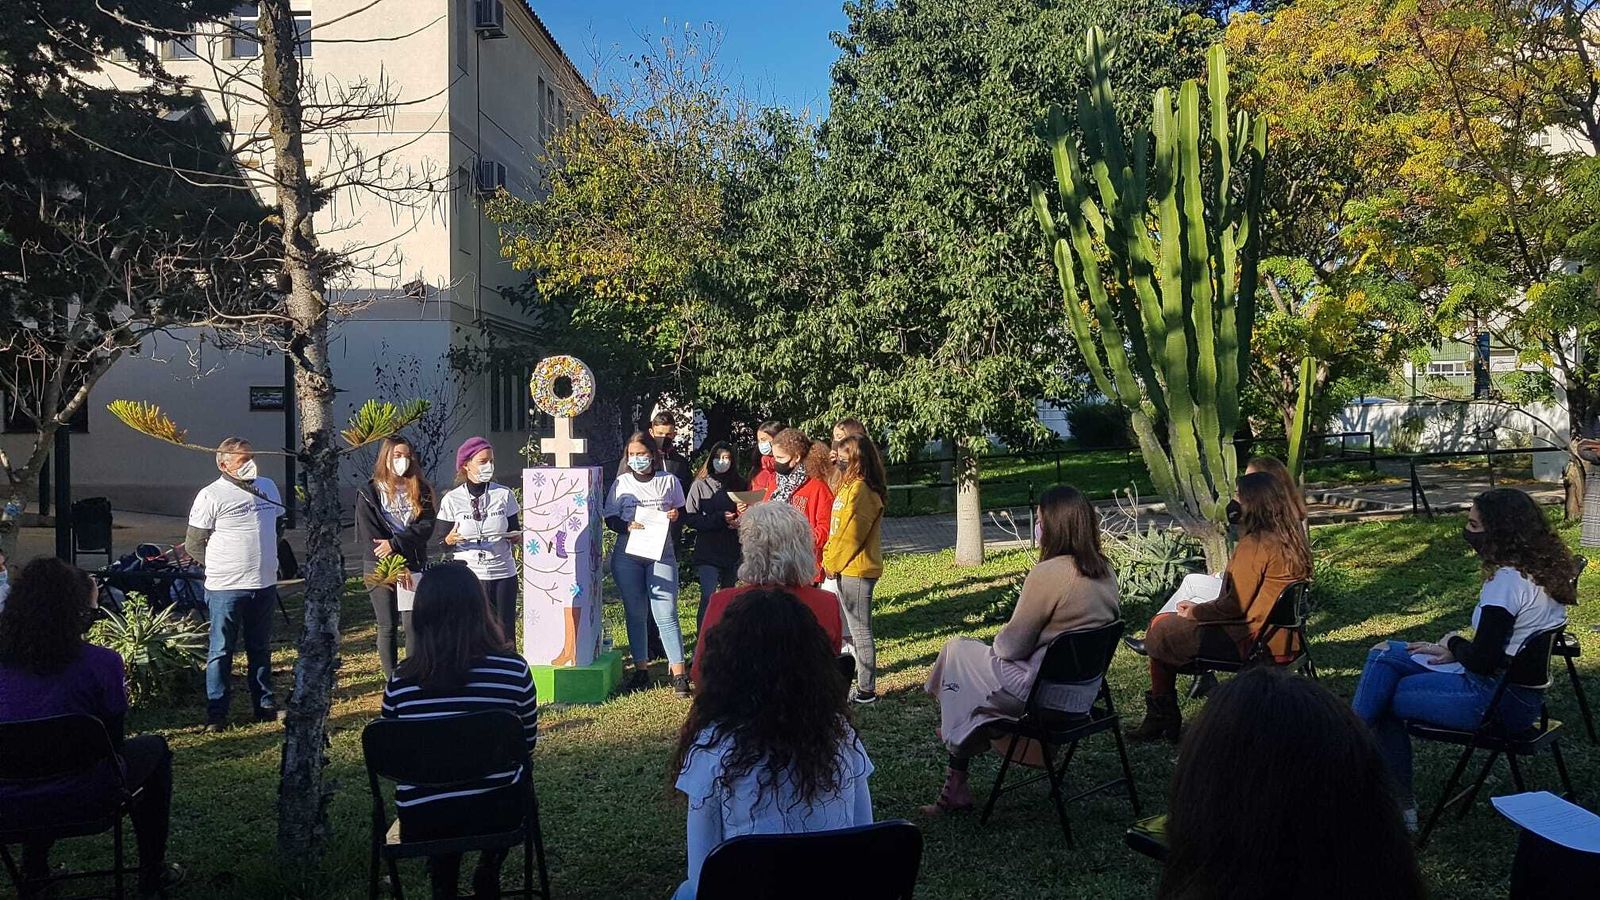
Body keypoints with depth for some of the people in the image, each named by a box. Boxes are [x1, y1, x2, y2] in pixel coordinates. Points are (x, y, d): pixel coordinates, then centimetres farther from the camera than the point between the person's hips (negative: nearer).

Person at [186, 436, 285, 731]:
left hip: (265, 584, 6)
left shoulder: (268, 487, 7)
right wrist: (221, 565, 0)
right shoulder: (211, 496, -11)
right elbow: (193, 545, -7)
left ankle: (265, 705, 25)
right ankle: (216, 714, 10)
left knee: (261, 649, 15)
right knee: (221, 652, 2)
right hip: (226, 588, -5)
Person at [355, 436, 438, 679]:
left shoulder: (420, 490, 6)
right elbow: (368, 537, -7)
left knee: (414, 625, -4)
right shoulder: (369, 494, -1)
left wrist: (395, 543, -17)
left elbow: (426, 527, -4)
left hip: (413, 566, 2)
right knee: (388, 627, 4)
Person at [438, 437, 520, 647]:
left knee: (505, 632, 2)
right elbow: (442, 542, 4)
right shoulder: (452, 500, 2)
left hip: (503, 574, 2)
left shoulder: (504, 494, 6)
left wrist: (517, 537, -11)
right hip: (468, 575, -1)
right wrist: (450, 540, -18)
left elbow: (515, 533, 12)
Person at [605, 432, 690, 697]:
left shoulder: (669, 480, 7)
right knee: (635, 613, 7)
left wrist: (676, 516, -7)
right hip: (627, 554, 2)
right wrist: (627, 526, -14)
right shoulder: (621, 484, 8)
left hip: (661, 553, -2)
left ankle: (679, 673, -7)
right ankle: (641, 669, 17)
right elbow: (610, 519, 6)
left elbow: (682, 513, 16)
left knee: (666, 613, -9)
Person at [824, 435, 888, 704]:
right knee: (854, 627, 20)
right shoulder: (848, 485, 13)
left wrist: (832, 563, -11)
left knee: (859, 629, -3)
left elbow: (851, 533, -19)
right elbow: (837, 527, 21)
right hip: (846, 568, 10)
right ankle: (857, 672, 32)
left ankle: (866, 690, 3)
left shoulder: (861, 490, -19)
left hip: (856, 570, -10)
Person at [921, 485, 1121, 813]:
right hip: (1085, 694, 8)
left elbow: (1013, 646, -16)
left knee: (958, 649, 13)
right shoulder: (1106, 573, 3)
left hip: (1045, 694, -8)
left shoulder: (1047, 574, -22)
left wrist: (998, 640, 8)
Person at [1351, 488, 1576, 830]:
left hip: (1501, 700, -10)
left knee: (1385, 698, -1)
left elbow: (1481, 660, -23)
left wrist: (1453, 643, -3)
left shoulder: (1509, 581, -23)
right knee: (1384, 654, 6)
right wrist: (1454, 649, 6)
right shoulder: (1541, 569, 6)